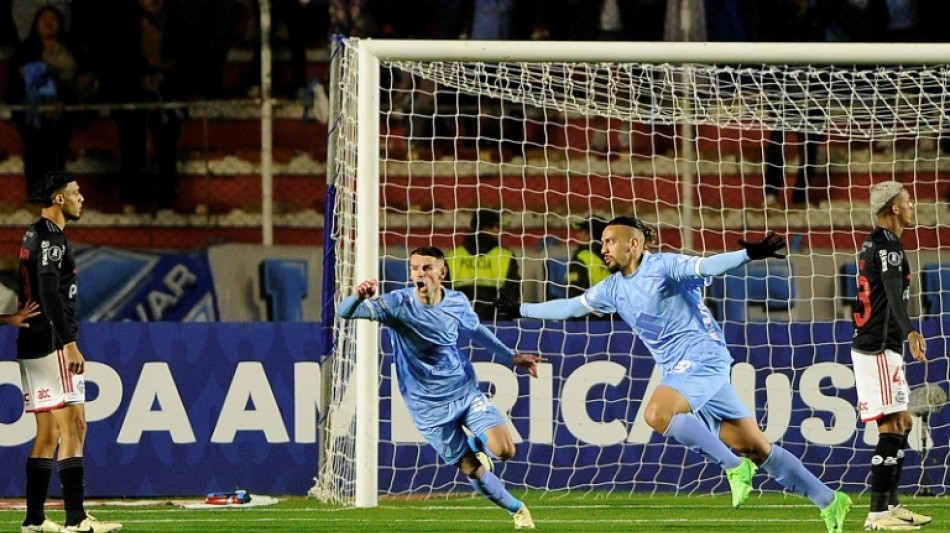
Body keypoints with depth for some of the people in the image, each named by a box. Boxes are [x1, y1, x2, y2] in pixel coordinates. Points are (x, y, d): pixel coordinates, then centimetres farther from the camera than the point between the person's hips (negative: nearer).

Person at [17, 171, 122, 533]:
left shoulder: (33, 237, 19)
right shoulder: (51, 238, -12)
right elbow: (50, 295, -21)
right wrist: (70, 344, -24)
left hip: (31, 346, 10)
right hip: (52, 343, -10)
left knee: (47, 433, 11)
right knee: (73, 428, -11)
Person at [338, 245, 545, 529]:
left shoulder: (458, 302, -7)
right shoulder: (398, 303, -19)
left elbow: (475, 330, 16)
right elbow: (345, 312, -26)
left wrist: (511, 356, 20)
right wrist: (359, 298, -50)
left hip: (465, 389, 3)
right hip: (429, 407, -2)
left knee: (504, 450, -14)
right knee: (472, 470, 1)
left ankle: (475, 444, 22)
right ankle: (517, 509, 26)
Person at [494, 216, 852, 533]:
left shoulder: (663, 266, -7)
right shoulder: (613, 289, 16)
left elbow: (706, 266, -21)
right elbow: (570, 307, 29)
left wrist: (749, 254, -38)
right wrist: (522, 310, 33)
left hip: (702, 359, -7)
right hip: (681, 373, 7)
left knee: (657, 414, -30)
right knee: (756, 448, 3)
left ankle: (734, 466, -19)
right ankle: (828, 500, 6)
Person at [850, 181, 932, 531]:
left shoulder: (873, 243, 17)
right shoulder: (887, 244, -14)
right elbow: (894, 293, -30)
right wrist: (910, 332, -45)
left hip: (878, 347, 10)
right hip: (879, 348, -10)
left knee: (902, 424, 16)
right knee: (891, 428, -11)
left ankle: (890, 504, 20)